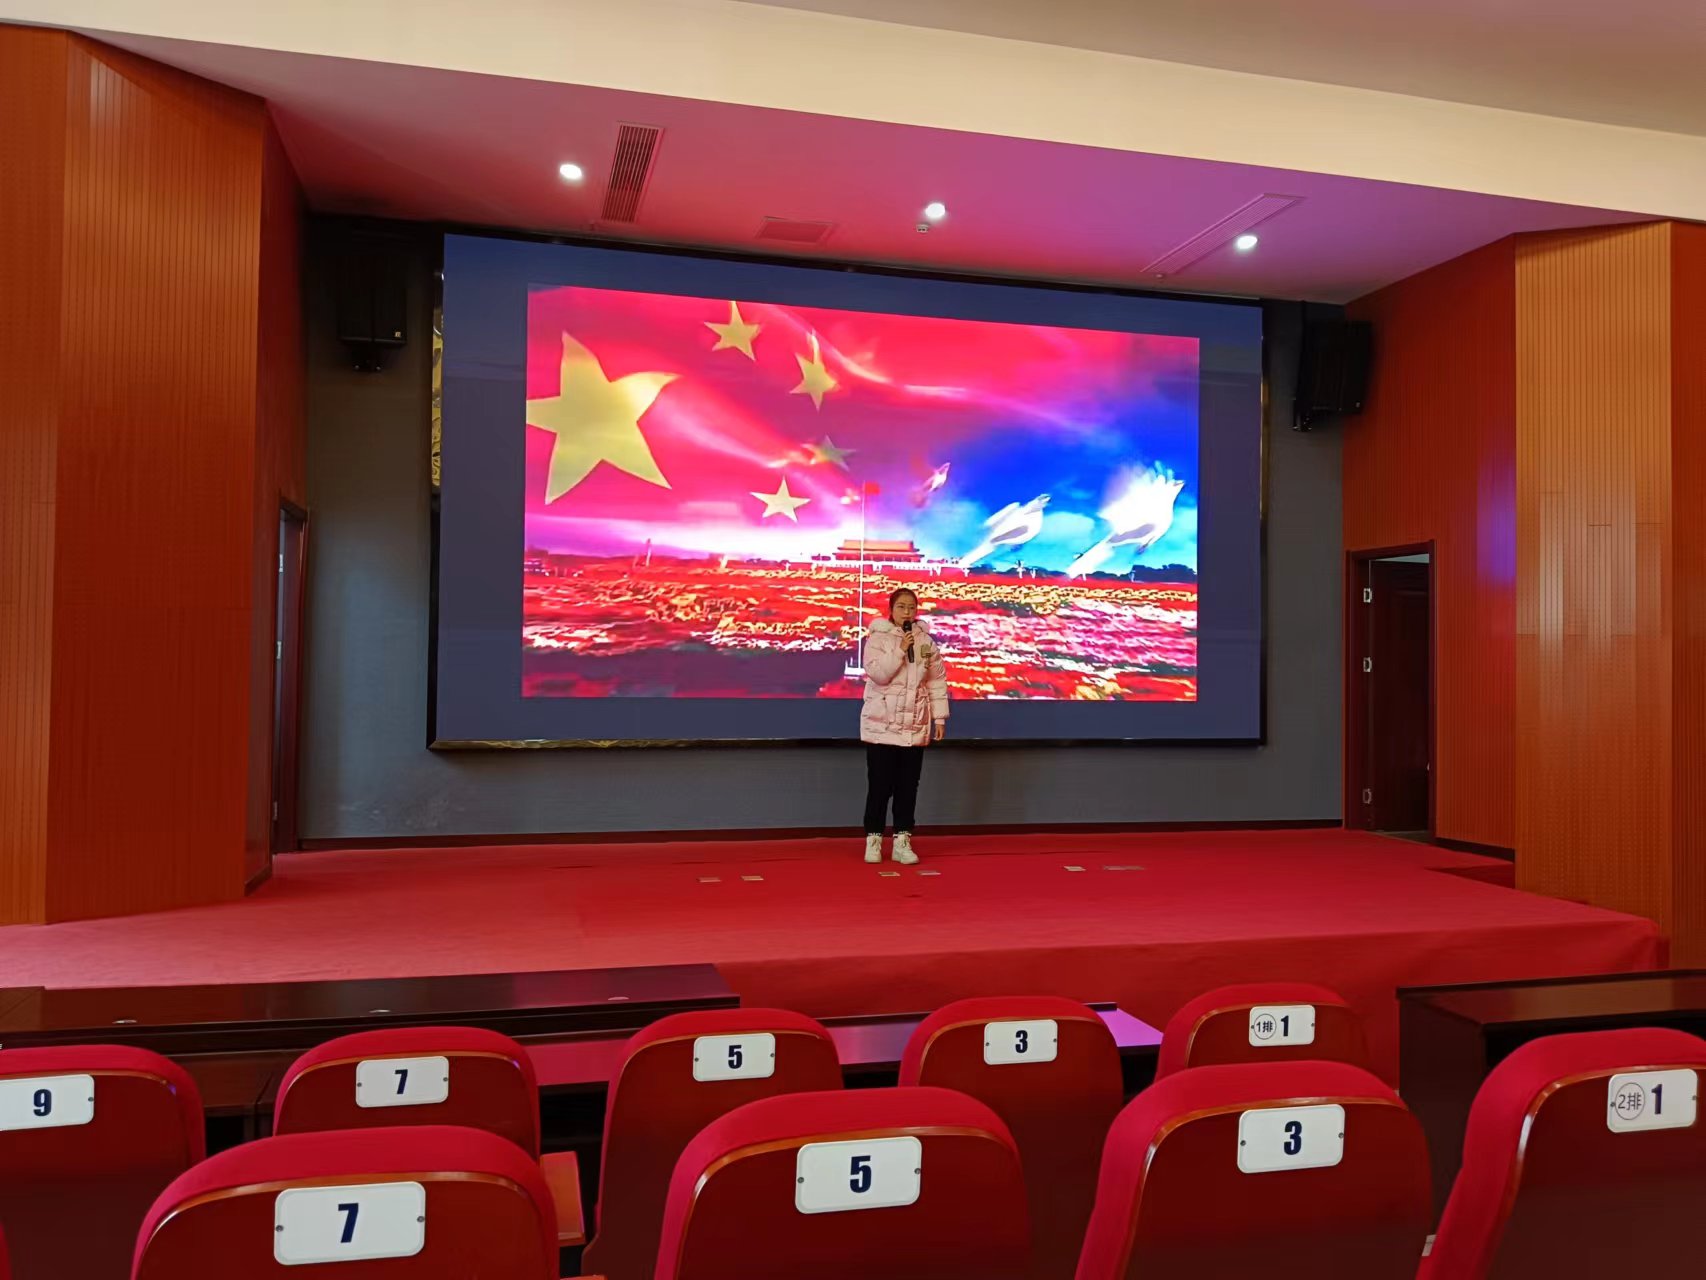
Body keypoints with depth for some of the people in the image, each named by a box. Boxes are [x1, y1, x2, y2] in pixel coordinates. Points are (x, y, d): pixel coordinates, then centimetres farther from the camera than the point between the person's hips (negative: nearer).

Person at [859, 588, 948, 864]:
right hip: (882, 724, -3)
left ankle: (902, 841, 14)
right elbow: (878, 675, -16)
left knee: (908, 785, 6)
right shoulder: (877, 638, -4)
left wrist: (939, 718, 3)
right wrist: (900, 650, -21)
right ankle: (873, 839, 12)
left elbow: (937, 681, 6)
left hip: (915, 725, 3)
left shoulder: (926, 641, 5)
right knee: (880, 784, 1)